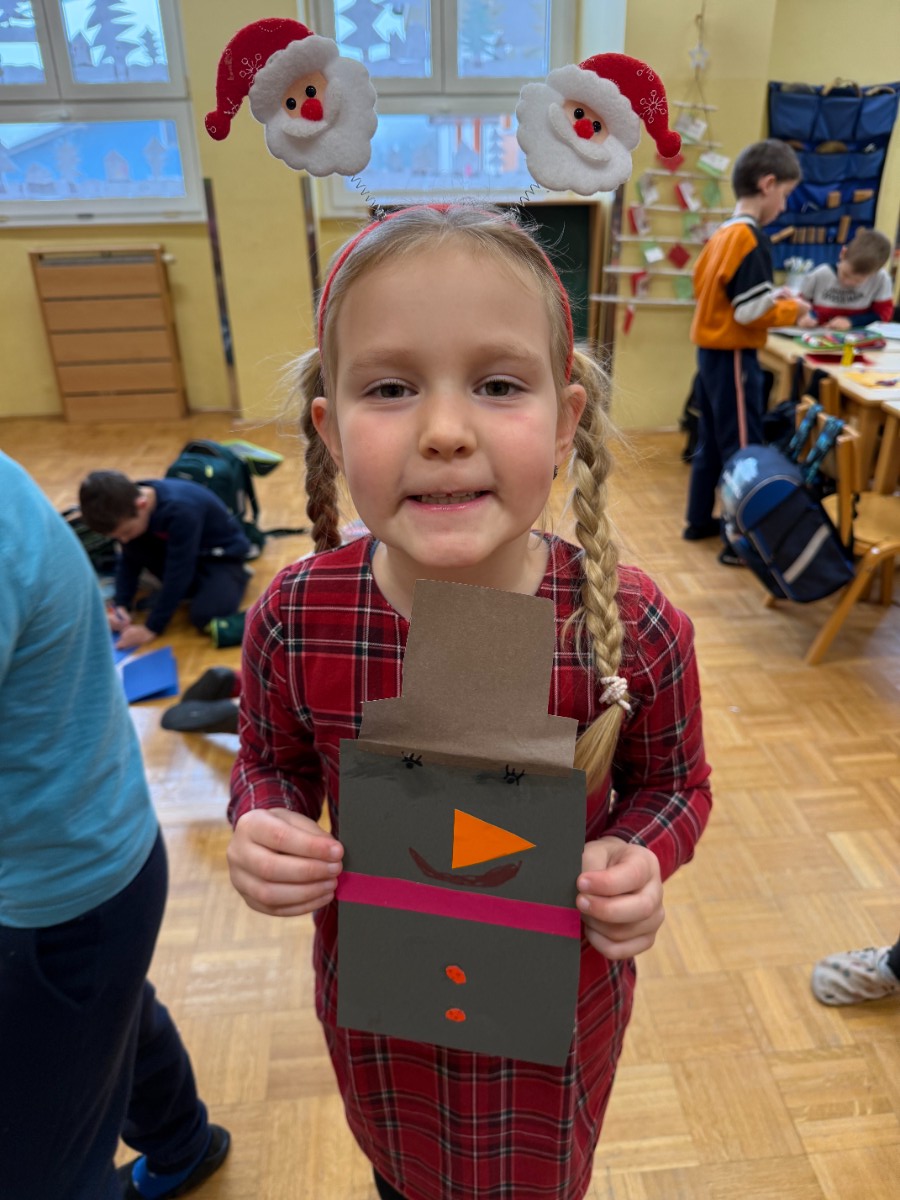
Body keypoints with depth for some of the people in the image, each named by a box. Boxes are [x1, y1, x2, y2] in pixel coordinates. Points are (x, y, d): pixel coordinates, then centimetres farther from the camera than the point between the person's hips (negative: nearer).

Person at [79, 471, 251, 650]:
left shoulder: (181, 511, -36)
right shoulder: (127, 508, -14)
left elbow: (178, 573, -31)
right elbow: (129, 559, -2)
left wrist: (152, 627, -27)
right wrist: (120, 605, -15)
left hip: (222, 554, -7)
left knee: (206, 616, -31)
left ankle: (237, 576, -2)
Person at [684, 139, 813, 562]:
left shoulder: (722, 232, 9)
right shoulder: (751, 238, -17)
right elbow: (750, 313, -22)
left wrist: (768, 295, 14)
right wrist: (790, 309, -5)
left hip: (709, 349, 9)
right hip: (734, 356, -9)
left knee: (711, 440, 17)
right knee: (742, 448, -3)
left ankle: (699, 520, 28)